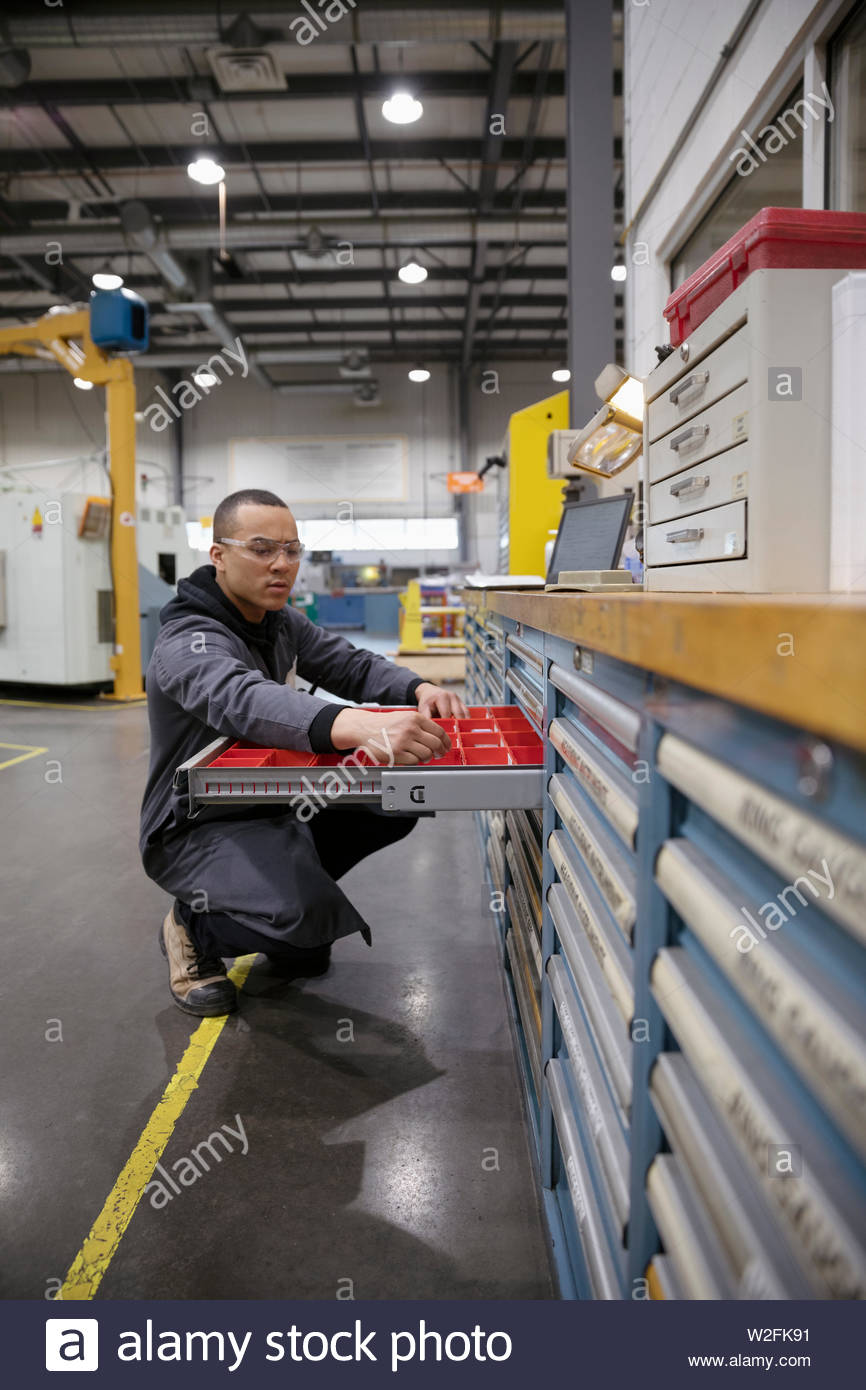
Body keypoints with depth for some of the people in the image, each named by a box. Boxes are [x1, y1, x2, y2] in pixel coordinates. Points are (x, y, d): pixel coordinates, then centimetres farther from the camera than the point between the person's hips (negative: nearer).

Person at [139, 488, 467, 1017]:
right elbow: (241, 699, -45)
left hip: (273, 806, 9)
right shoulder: (189, 643, -25)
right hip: (198, 828, -9)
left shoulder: (283, 624, 6)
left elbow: (352, 664, 5)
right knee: (309, 914, -32)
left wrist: (419, 689, -20)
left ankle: (284, 893, 13)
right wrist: (356, 725, -65)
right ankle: (194, 926, 1)